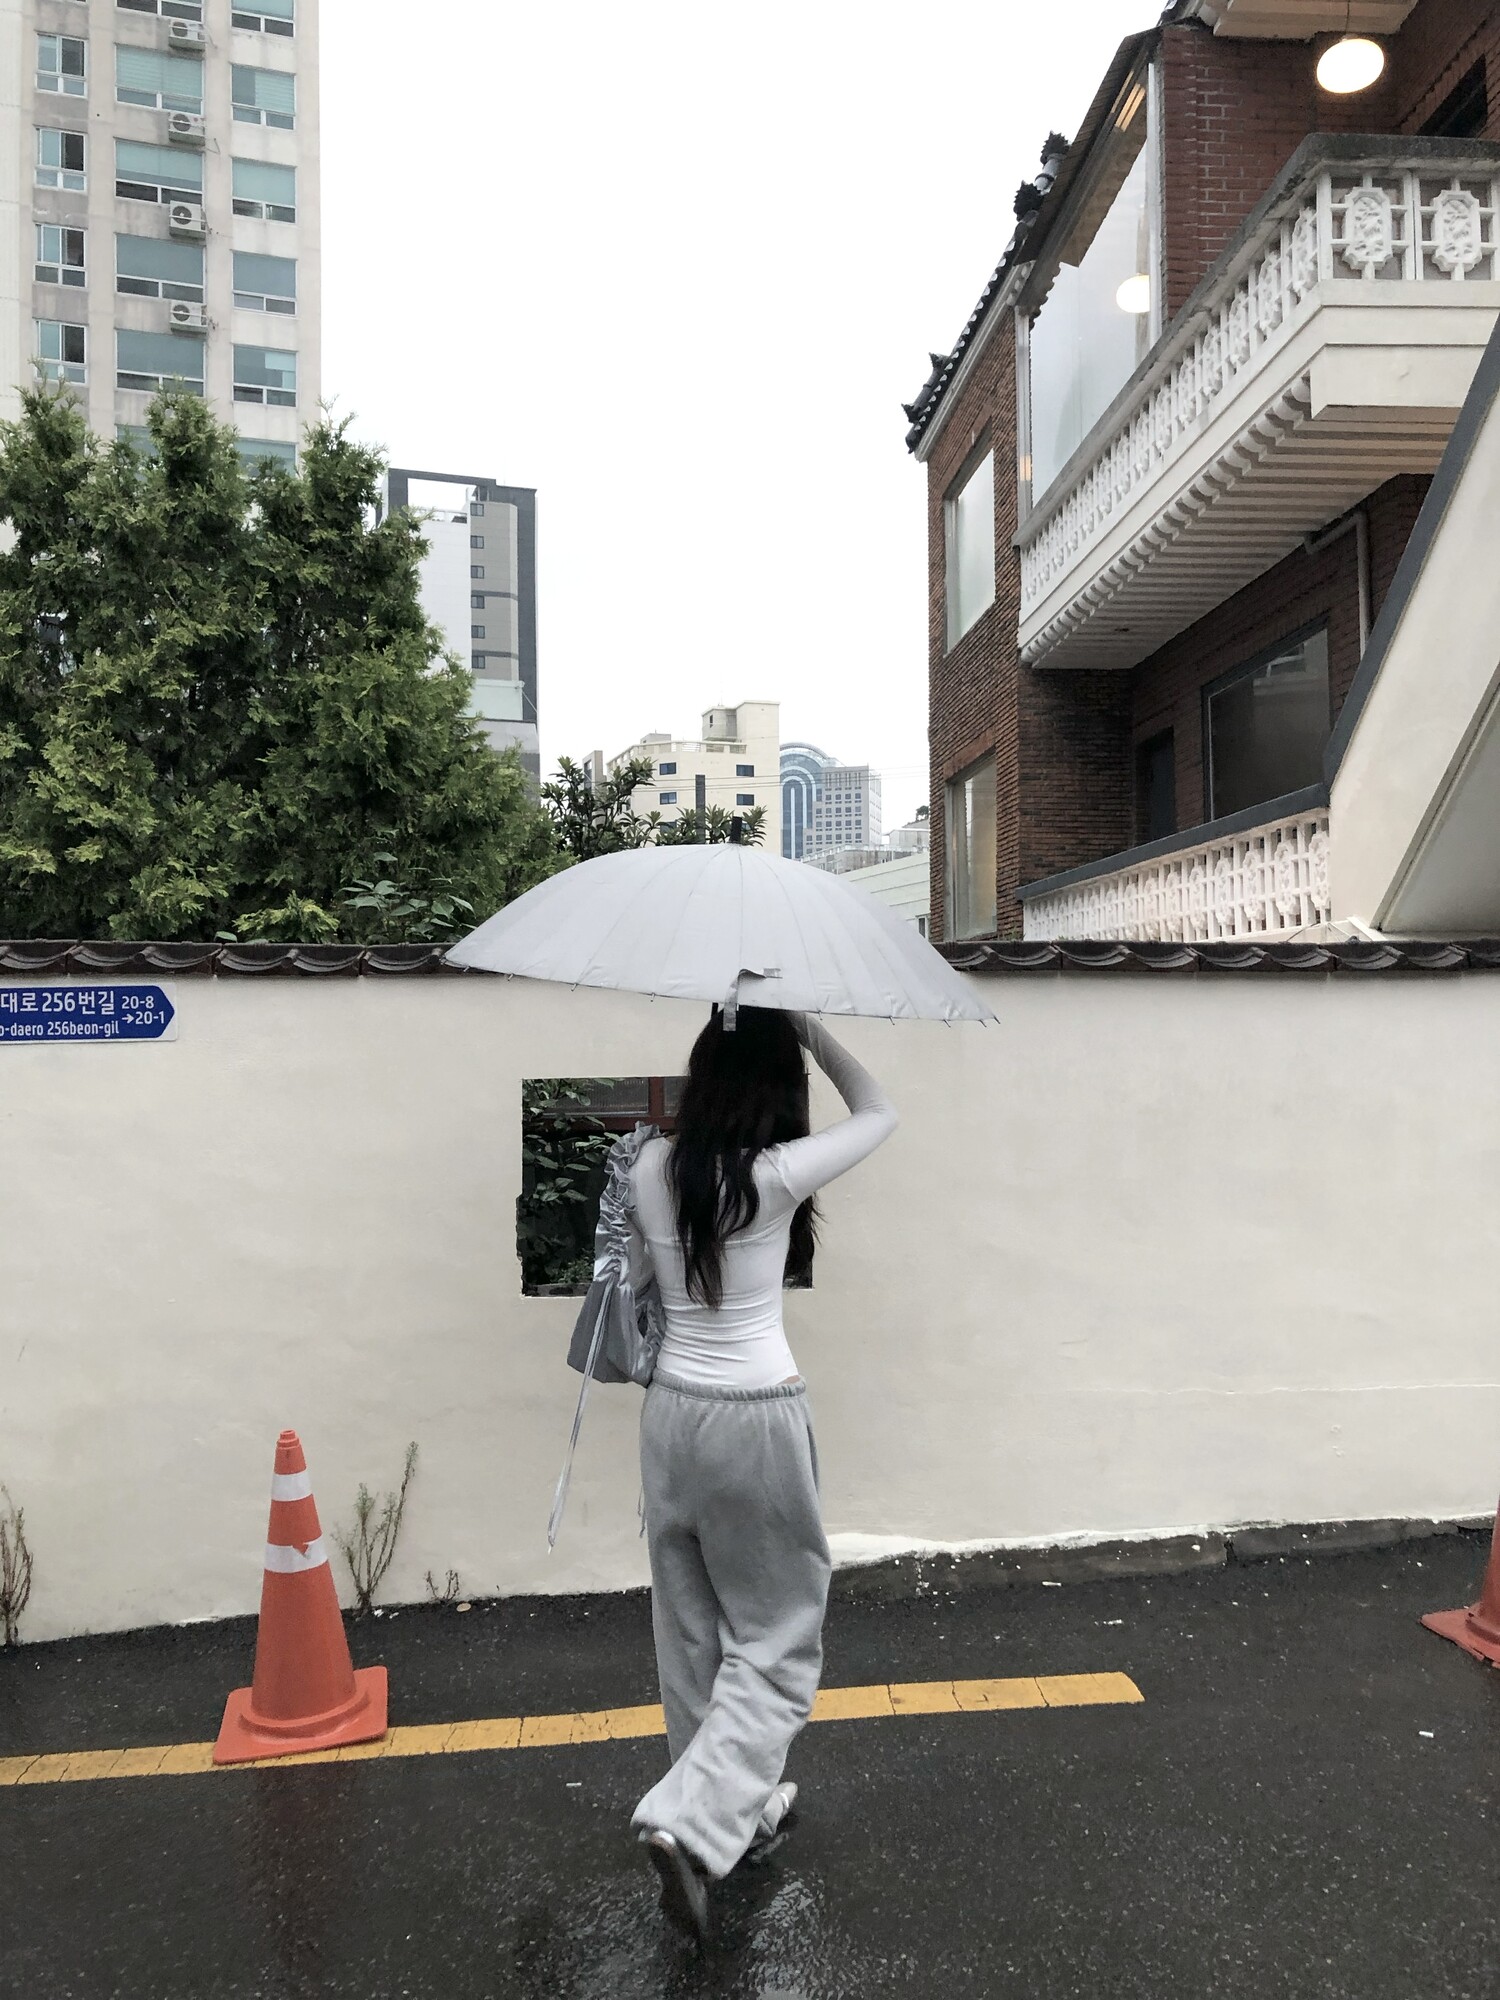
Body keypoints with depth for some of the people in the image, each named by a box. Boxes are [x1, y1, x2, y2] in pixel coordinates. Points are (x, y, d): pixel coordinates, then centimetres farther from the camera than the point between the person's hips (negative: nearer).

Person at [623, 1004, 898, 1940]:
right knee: (778, 1639, 11)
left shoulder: (651, 1169, -4)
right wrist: (808, 1027, 2)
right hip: (757, 1420, -5)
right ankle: (691, 1822, 1)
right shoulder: (778, 1173, -18)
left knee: (695, 1630, 19)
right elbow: (880, 1111, -1)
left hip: (672, 1413, 6)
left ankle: (736, 1806, 37)